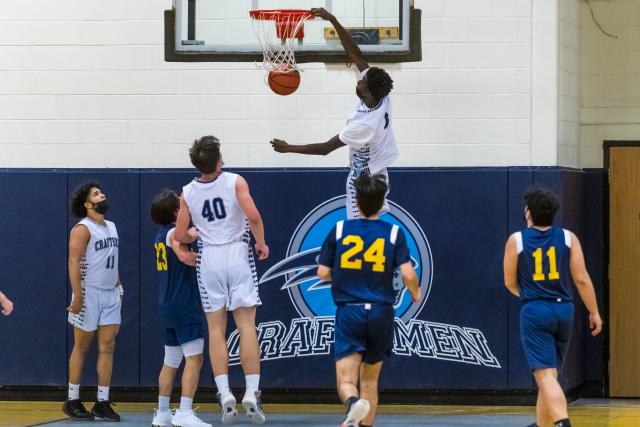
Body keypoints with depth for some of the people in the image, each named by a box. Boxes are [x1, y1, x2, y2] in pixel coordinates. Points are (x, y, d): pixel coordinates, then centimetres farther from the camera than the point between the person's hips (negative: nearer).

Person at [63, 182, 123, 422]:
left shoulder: (111, 227, 14)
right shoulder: (83, 229, -10)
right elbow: (74, 262, -17)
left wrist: (119, 287, 16)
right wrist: (77, 296, -24)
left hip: (110, 294, 7)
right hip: (89, 293, -7)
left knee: (107, 346, 1)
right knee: (81, 347, 1)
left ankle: (102, 402, 3)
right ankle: (72, 401, 9)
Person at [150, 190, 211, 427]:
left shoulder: (163, 233, 15)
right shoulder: (173, 233, -12)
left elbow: (190, 235, 33)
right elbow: (185, 256, -29)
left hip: (168, 307, 10)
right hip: (184, 306, -10)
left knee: (170, 362, 14)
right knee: (194, 359, -12)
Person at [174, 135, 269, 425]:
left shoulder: (188, 193, 1)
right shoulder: (235, 182, -6)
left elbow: (180, 236, 1)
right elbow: (253, 216, -16)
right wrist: (261, 243, 0)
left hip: (208, 258, 2)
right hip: (237, 253, -2)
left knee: (216, 329, 5)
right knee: (246, 326, 0)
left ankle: (224, 393, -5)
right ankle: (252, 393, -6)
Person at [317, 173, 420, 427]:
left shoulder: (339, 230, 1)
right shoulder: (394, 233, -1)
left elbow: (323, 273, 3)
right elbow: (408, 275, -8)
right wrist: (415, 294, 13)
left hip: (349, 312, -1)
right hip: (381, 313, 1)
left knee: (346, 381, -6)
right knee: (370, 380, 17)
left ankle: (353, 402, -38)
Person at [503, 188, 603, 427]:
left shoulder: (516, 240, -2)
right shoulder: (568, 238, 3)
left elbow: (510, 283, 6)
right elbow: (581, 279, 0)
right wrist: (594, 312, 9)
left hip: (534, 311, -4)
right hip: (563, 310, 4)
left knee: (546, 375, -11)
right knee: (549, 371, 19)